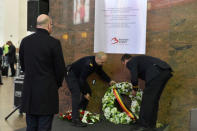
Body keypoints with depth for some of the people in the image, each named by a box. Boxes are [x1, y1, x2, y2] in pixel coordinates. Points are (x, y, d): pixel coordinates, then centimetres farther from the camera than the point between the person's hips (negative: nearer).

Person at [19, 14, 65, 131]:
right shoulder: (54, 43, -12)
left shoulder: (25, 41, 3)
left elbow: (23, 65, 11)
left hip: (29, 92, 5)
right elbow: (60, 68, -8)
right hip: (47, 92, -5)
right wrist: (57, 84, 10)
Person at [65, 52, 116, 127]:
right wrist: (85, 93, -23)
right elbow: (82, 79, -31)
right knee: (76, 95, -19)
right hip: (71, 75, -10)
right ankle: (75, 120, -21)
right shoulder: (88, 64, -34)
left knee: (88, 92, 8)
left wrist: (109, 81, 8)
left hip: (79, 75, 10)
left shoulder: (97, 63, -6)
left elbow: (101, 72, 15)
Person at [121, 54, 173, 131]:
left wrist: (134, 89, 14)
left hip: (157, 72, -9)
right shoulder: (138, 59, 35)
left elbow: (134, 78, -5)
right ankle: (151, 124, 23)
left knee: (147, 98, -1)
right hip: (166, 71, 9)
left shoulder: (131, 62, 9)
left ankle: (143, 125, 4)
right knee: (154, 99, 16)